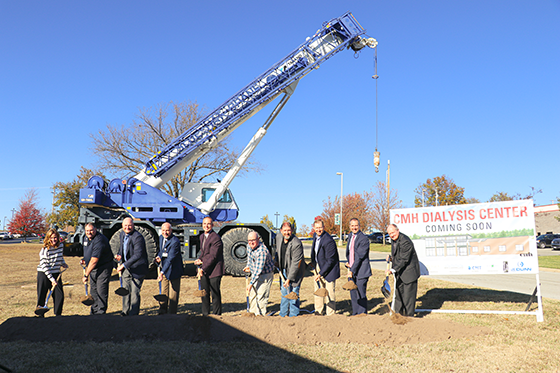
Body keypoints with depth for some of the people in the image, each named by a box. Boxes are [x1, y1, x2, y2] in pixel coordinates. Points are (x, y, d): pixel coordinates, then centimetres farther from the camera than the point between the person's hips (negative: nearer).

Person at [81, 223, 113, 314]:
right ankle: (95, 308, 28)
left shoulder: (99, 240, -26)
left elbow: (94, 261, -27)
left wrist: (86, 275, -24)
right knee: (93, 290, 14)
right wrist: (84, 260, 6)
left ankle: (100, 310, 2)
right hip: (93, 269, 9)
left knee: (101, 290, -9)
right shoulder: (86, 238, 5)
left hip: (103, 267, -9)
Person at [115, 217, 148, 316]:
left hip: (137, 269, -8)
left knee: (134, 292, -4)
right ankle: (125, 312, 28)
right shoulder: (122, 234, 5)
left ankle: (133, 314, 7)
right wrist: (119, 255, 2)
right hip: (126, 268, 8)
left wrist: (123, 265, -26)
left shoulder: (138, 237, -22)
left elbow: (137, 255, -28)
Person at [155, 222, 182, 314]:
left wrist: (162, 272, -33)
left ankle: (171, 313, 11)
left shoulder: (175, 242, -24)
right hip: (164, 269, 7)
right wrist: (159, 257, -3)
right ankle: (162, 311, 28)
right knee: (164, 291, 16)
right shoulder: (161, 237, 2)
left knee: (173, 293, 1)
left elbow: (170, 259, -29)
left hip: (174, 270, -7)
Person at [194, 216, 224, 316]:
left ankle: (216, 315, 11)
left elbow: (213, 257, -19)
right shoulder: (202, 236, 13)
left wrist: (203, 269, -19)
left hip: (214, 271, -8)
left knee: (215, 294, 0)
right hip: (204, 271, 8)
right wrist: (199, 259, 1)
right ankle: (205, 314, 24)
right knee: (204, 293, 13)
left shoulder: (216, 238, -16)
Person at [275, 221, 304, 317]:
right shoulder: (279, 241, -1)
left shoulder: (296, 243, -24)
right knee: (284, 293, 17)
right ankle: (283, 314, 30)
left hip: (295, 272, -7)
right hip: (284, 271, 7)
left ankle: (293, 316, 11)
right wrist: (278, 265, 11)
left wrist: (289, 278, -25)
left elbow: (296, 263, -25)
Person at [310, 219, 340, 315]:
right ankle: (319, 311, 30)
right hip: (318, 266, 8)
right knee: (317, 288, 15)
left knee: (329, 292, -3)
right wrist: (313, 262, 11)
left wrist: (321, 273, -22)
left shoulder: (328, 241, -26)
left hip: (329, 268, -8)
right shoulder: (315, 235, 0)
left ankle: (331, 314, 11)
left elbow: (330, 261, -23)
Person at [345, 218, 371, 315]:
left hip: (361, 272, -8)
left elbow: (360, 256, -17)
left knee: (361, 295, -4)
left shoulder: (364, 239, -13)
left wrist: (352, 270, -18)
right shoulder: (350, 236, 12)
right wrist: (348, 263, 9)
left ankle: (362, 313, 7)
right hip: (352, 271, 8)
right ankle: (355, 314, 24)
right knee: (353, 294, 13)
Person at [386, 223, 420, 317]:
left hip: (409, 273, -9)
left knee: (408, 296, -1)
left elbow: (403, 260, -26)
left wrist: (392, 270, -30)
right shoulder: (393, 239, 6)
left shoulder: (405, 242, -24)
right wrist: (391, 258, 1)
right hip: (399, 273, 9)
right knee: (398, 294, 14)